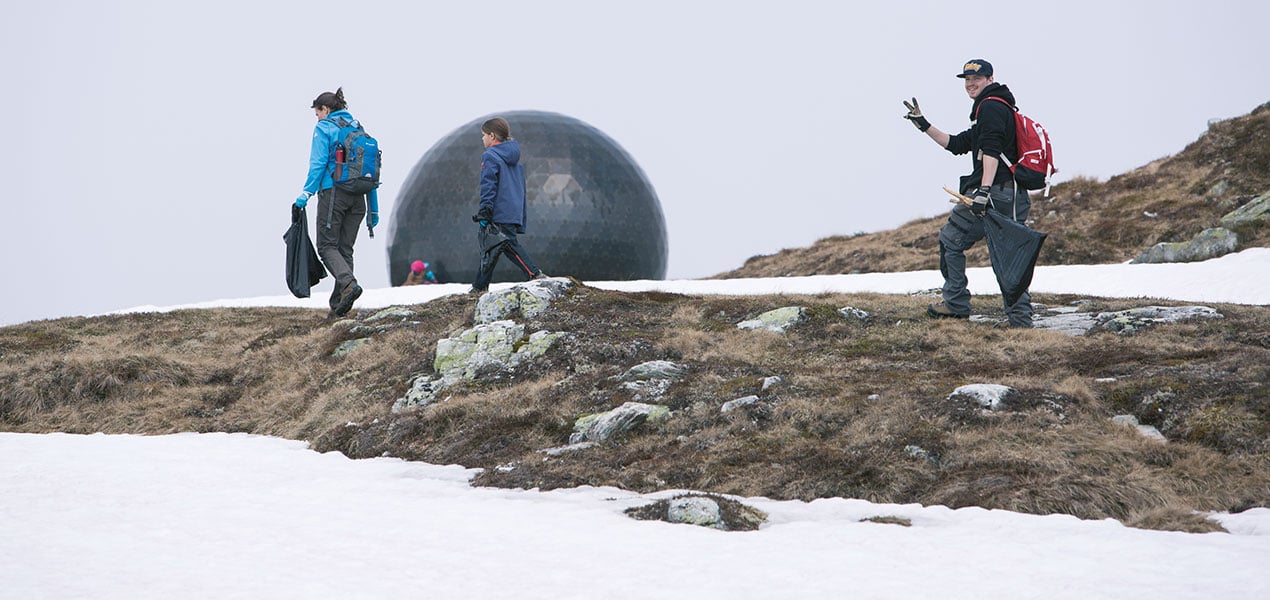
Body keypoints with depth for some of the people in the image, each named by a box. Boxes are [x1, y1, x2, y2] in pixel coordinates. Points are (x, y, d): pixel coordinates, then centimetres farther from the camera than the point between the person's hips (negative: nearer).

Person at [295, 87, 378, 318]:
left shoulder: (324, 128, -1)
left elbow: (318, 164, -13)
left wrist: (307, 192, -18)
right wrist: (373, 209, 18)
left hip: (333, 193, -6)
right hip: (358, 197, 6)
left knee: (327, 246, -1)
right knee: (345, 248, 9)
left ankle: (348, 283, -26)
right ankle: (339, 304, 4)